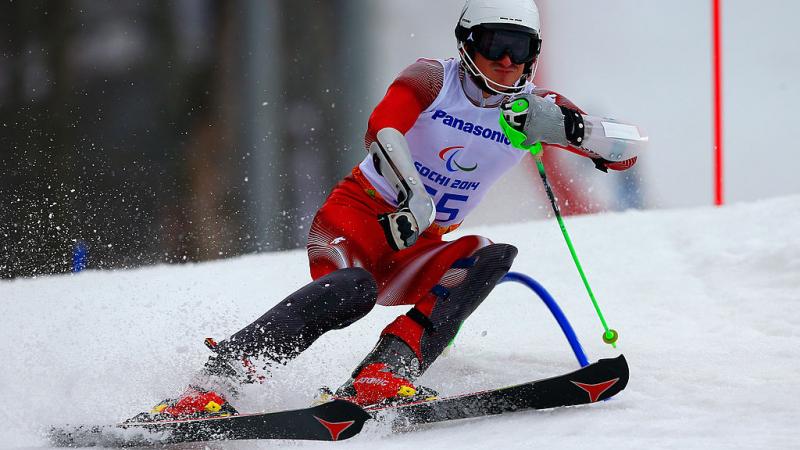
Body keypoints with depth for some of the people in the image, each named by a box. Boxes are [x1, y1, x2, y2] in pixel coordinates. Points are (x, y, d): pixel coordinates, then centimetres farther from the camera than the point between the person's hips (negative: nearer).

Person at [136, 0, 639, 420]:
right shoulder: (432, 80, -8)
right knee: (352, 289, -36)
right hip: (361, 214, -5)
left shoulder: (534, 107, 2)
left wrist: (572, 126, -25)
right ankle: (212, 386, -45)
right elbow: (383, 128, -28)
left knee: (493, 257, -24)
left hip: (417, 252, 5)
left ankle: (385, 374, -37)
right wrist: (412, 197, -47)